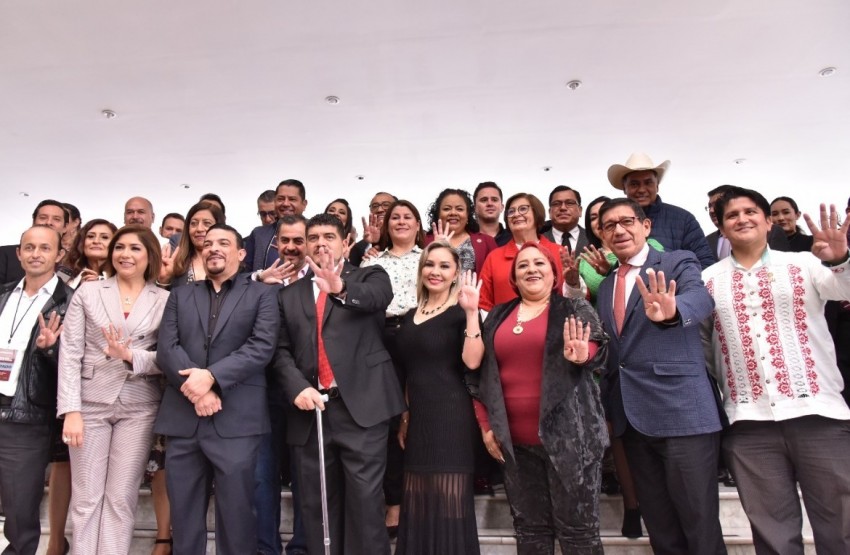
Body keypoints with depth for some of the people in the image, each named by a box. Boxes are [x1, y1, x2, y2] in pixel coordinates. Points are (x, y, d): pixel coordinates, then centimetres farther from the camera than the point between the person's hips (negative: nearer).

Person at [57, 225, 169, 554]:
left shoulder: (165, 301, 2)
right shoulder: (87, 292, 3)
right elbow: (69, 354, -1)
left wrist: (130, 355, -20)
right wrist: (70, 410, -8)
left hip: (139, 408, 0)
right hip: (90, 404, 1)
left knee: (121, 497, 7)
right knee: (86, 497, 8)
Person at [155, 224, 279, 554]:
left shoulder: (261, 295, 7)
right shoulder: (180, 296, 16)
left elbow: (262, 347, -6)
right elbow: (166, 349, 4)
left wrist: (211, 376, -16)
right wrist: (196, 388, -12)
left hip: (236, 421, -3)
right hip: (182, 419, 3)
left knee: (236, 516, 4)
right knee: (184, 518, 13)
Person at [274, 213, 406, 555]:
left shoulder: (369, 277, 6)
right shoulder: (289, 295, 15)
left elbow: (378, 297, -18)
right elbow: (281, 350, 8)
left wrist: (341, 287, -38)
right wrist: (296, 387, -9)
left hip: (361, 407, -3)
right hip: (310, 409, 4)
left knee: (365, 501, 0)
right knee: (316, 504, 12)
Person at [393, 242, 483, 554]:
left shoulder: (460, 313, -6)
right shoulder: (411, 316, 13)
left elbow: (472, 361, -22)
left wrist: (472, 312, -27)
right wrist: (404, 415, 17)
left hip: (450, 417, -6)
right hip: (417, 418, 7)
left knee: (448, 502, 1)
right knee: (418, 505, 13)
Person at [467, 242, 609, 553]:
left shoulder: (575, 309, 3)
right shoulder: (498, 317, 11)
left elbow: (597, 345, -10)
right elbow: (480, 374, 12)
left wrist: (582, 355, -32)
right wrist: (485, 426, 7)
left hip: (568, 435, -3)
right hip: (515, 440, 4)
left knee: (577, 528, 3)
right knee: (529, 528, 13)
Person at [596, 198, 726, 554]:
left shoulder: (678, 263, -2)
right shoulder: (605, 286, 15)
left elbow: (700, 297, -25)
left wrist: (671, 312, -47)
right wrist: (607, 407, 11)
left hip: (682, 412, -6)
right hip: (631, 417, 6)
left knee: (700, 526, 3)